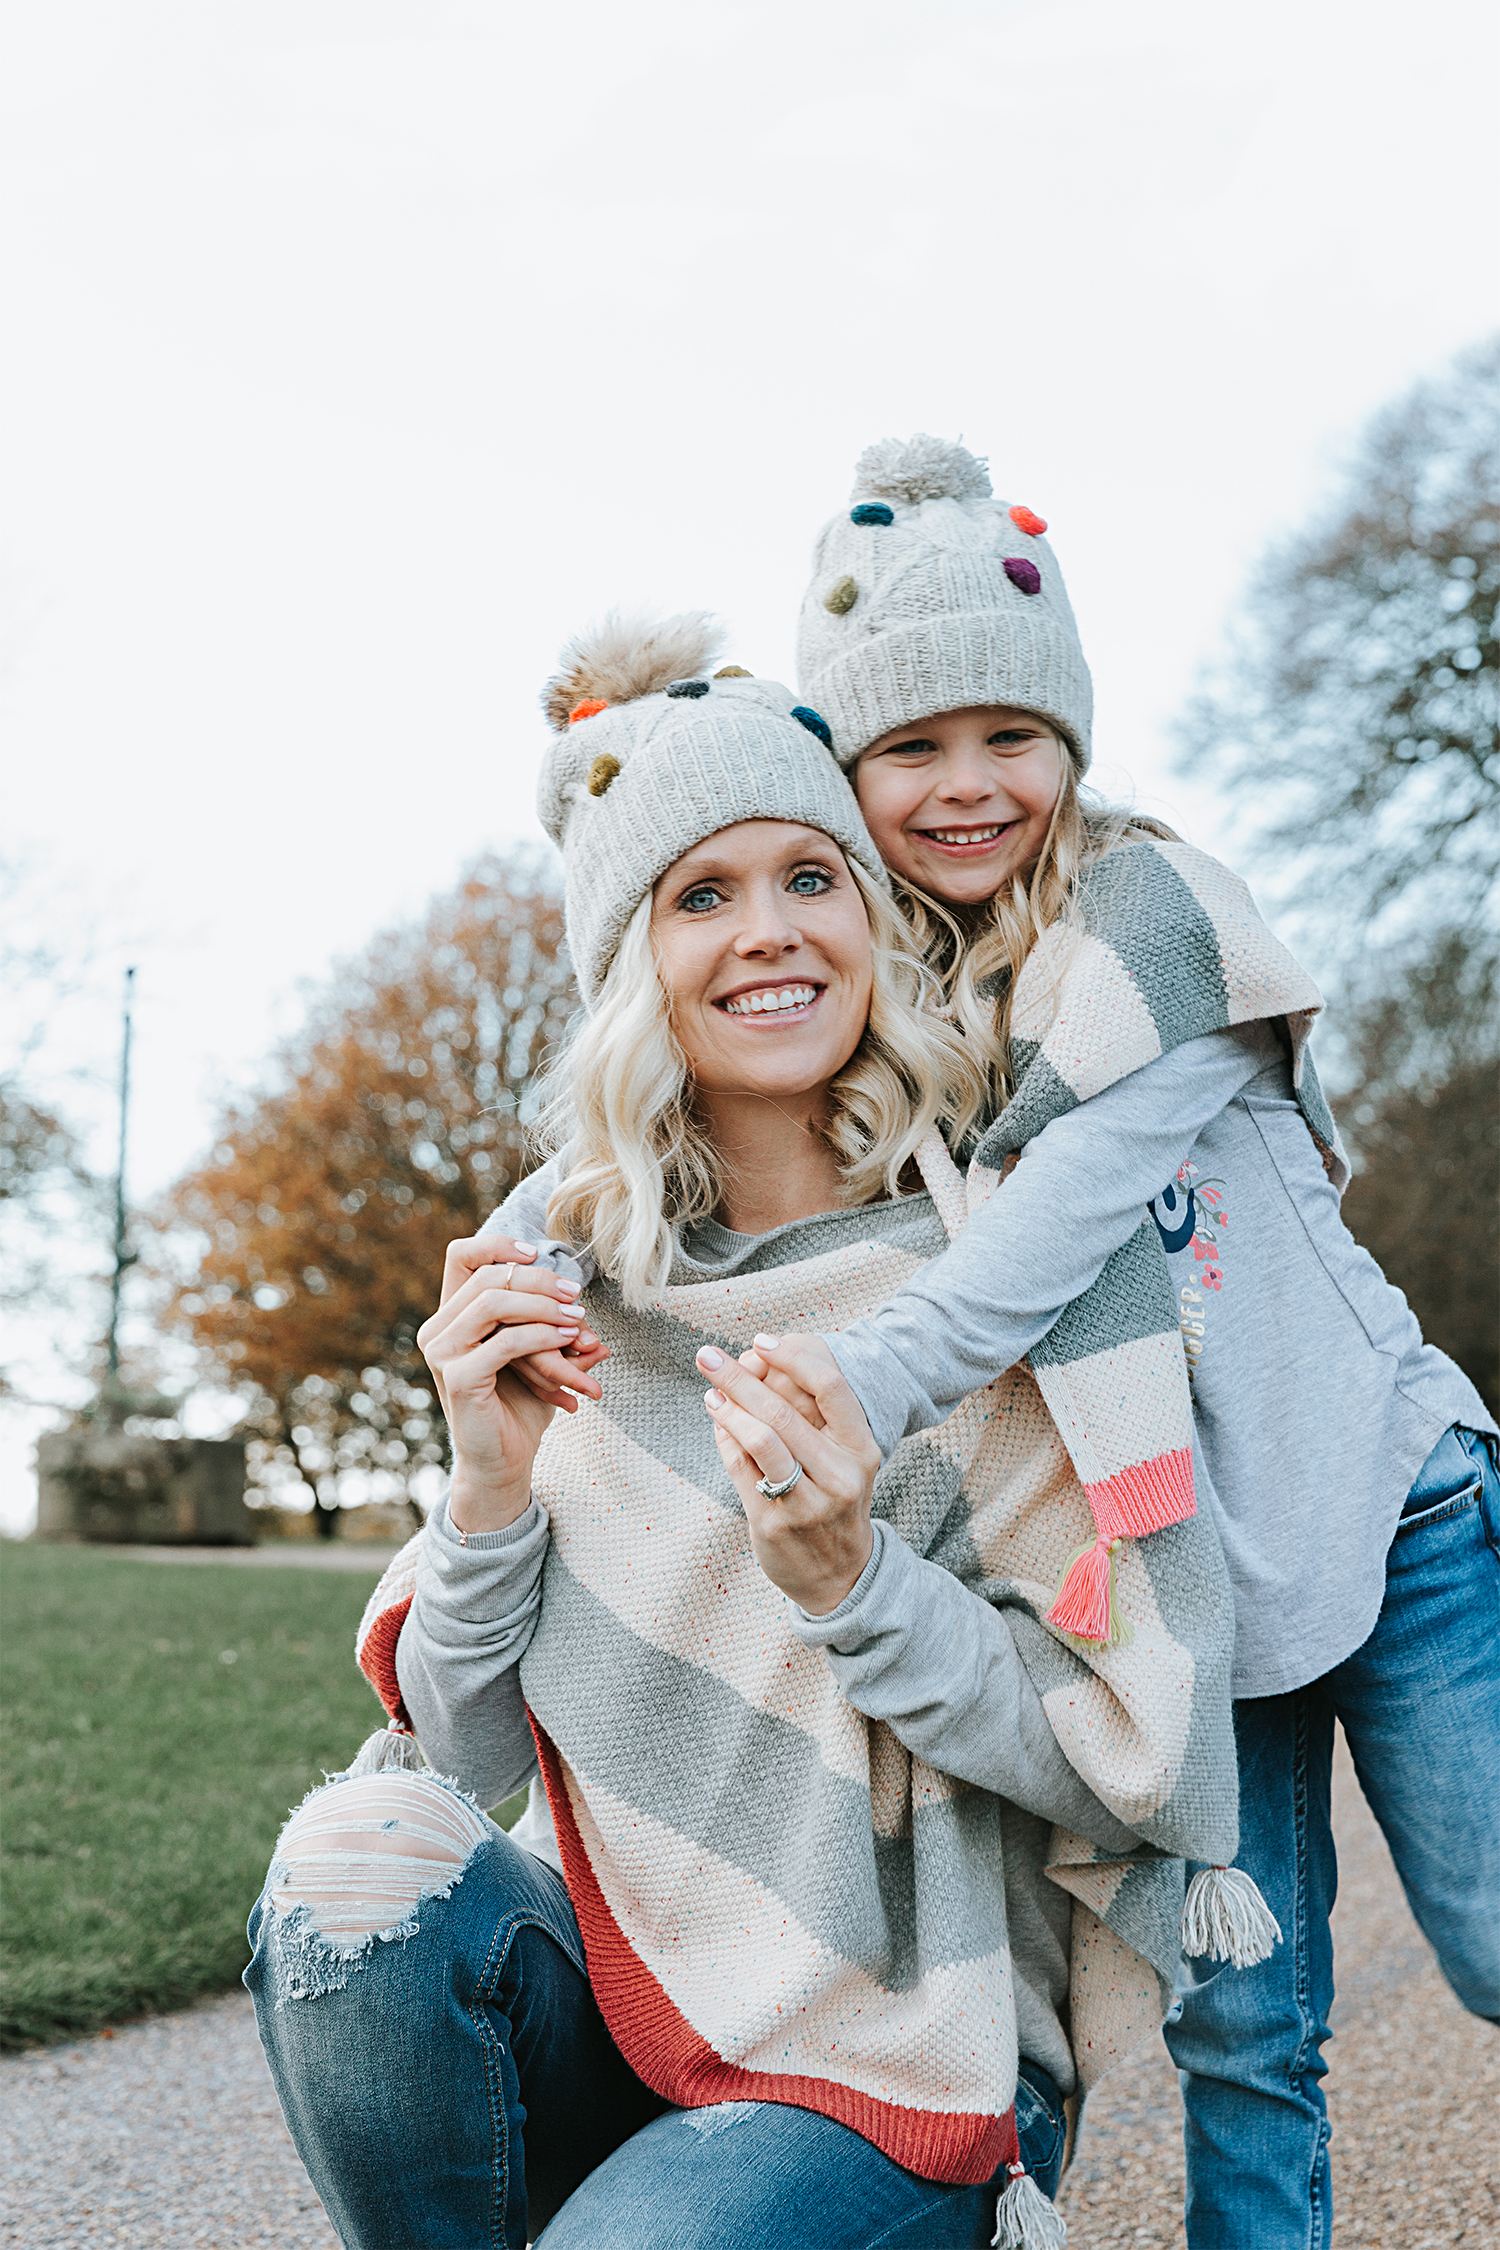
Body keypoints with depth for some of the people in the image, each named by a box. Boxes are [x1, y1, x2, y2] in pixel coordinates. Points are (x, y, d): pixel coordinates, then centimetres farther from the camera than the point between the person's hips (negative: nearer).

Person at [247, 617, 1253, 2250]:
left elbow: (1148, 1762, -12)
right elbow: (462, 1749, 1)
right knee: (354, 1872, -25)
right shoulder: (572, 1280, 1)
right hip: (609, 1987, 4)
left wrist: (854, 1583, -25)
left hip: (896, 2065, -3)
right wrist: (492, 1486, -16)